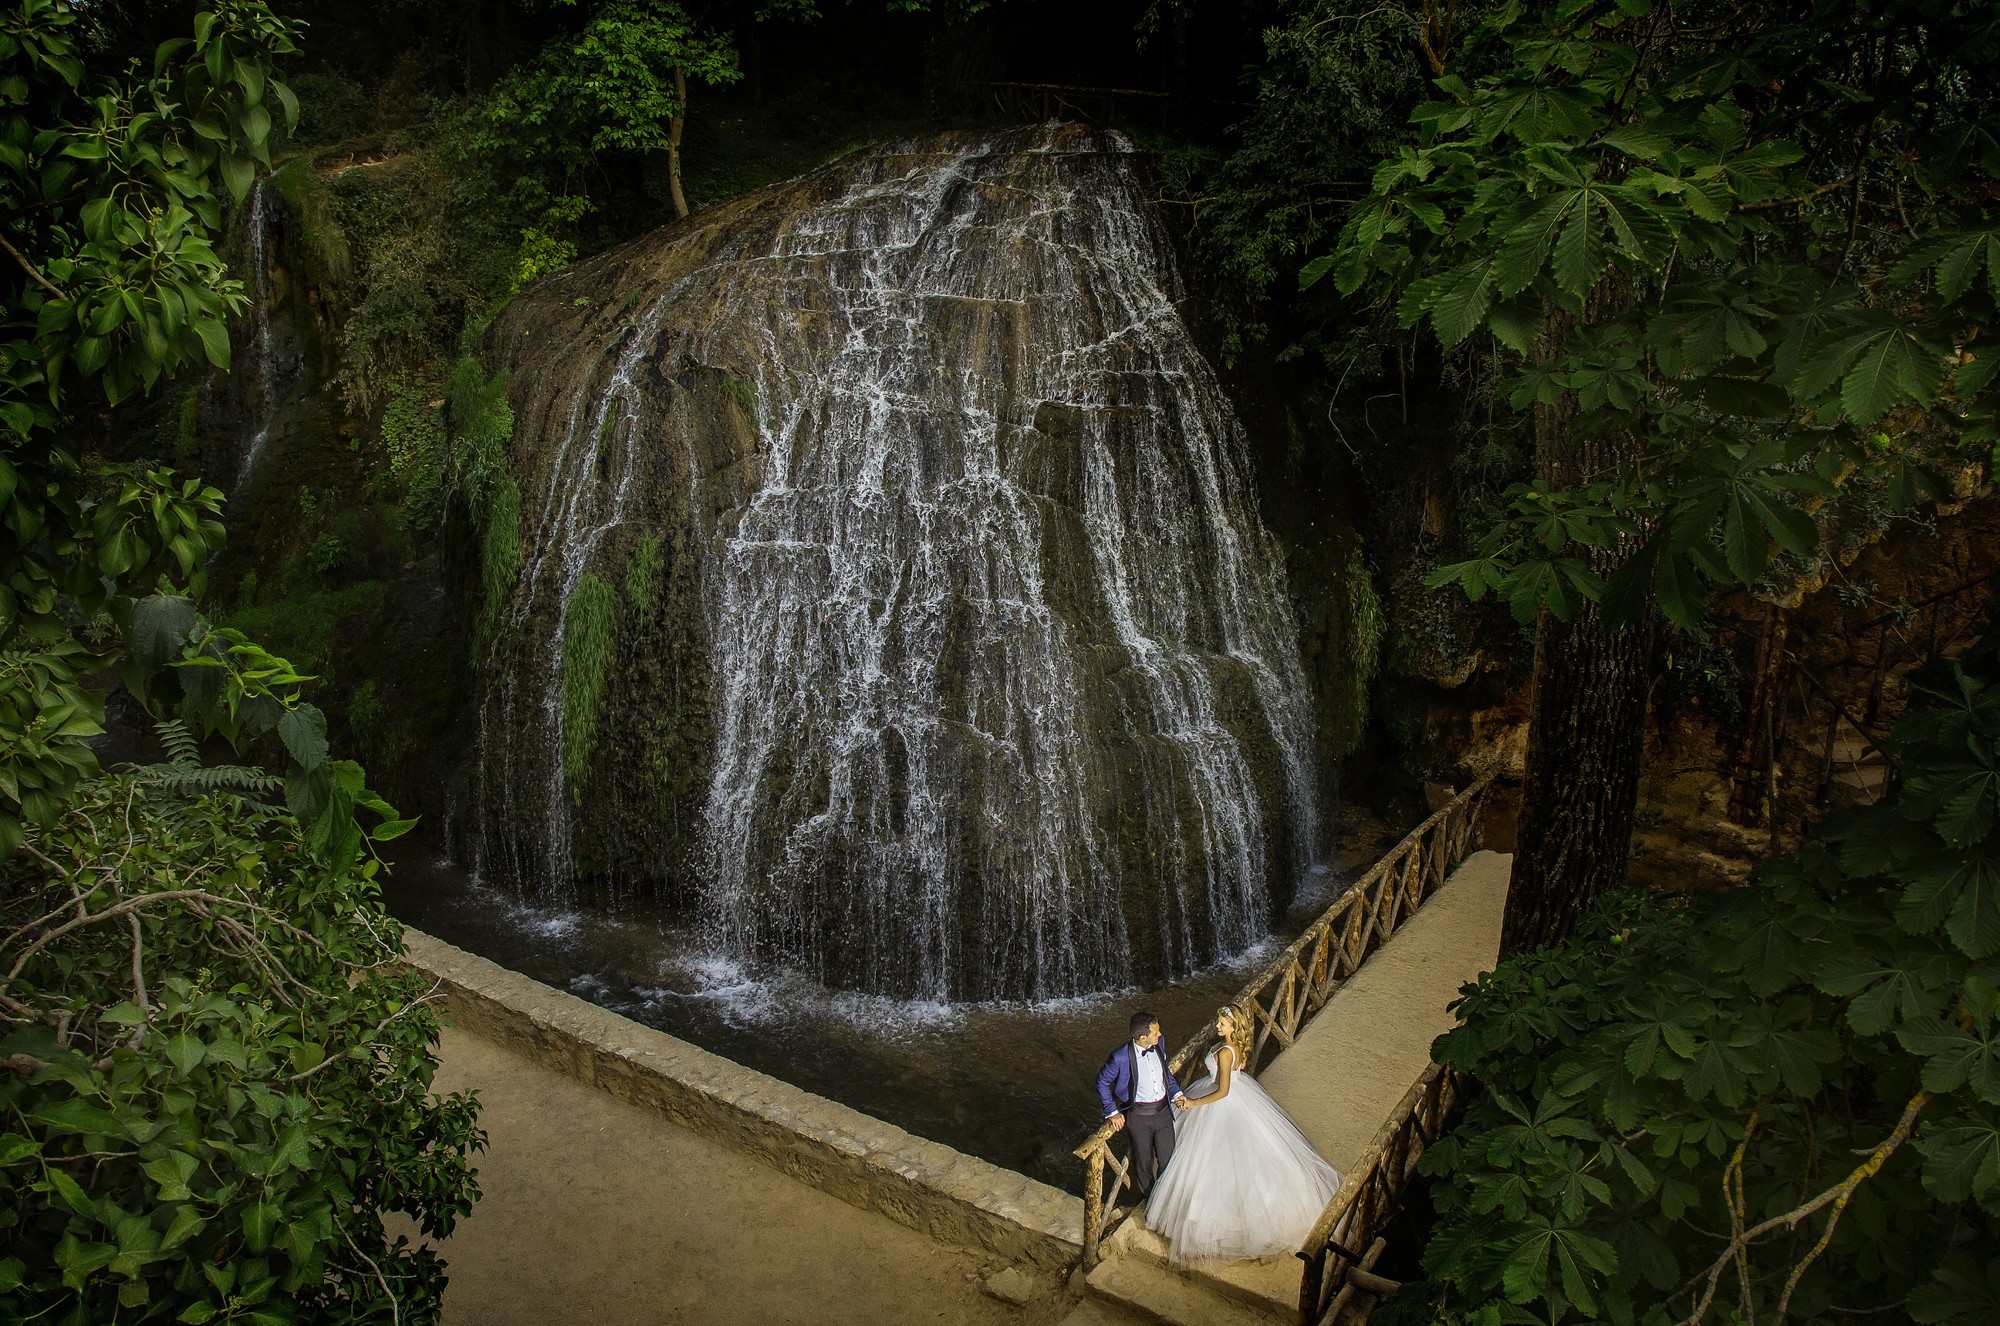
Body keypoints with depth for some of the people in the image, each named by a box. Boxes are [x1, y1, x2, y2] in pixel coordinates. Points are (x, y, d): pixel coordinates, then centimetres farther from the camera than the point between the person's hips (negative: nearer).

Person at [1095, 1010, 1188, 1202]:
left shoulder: (1159, 1044, -9)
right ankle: (1148, 1198, 41)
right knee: (1143, 1162, 15)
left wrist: (1176, 1093, 1)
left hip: (1163, 1110, 4)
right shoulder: (1121, 1057, -25)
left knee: (1167, 1159, 12)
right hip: (1139, 1115, -4)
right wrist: (1112, 1112, -7)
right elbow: (1102, 1082, -8)